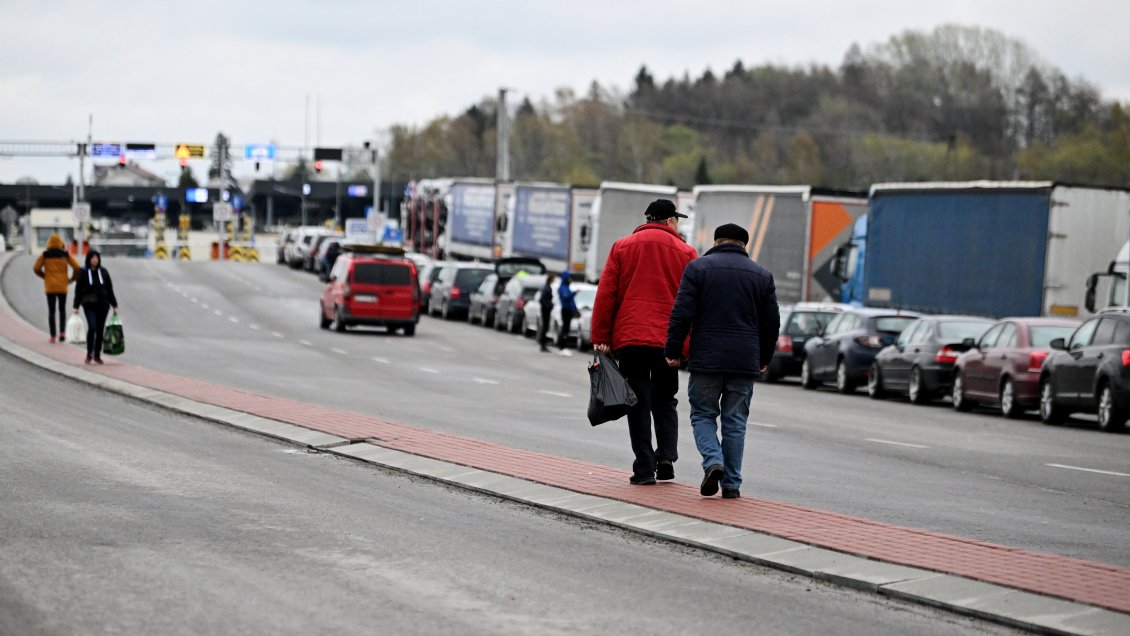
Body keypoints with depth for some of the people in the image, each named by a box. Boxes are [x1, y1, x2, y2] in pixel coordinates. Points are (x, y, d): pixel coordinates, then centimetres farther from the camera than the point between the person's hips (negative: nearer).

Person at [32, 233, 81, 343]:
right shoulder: (65, 254, 0)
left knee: (51, 311, 5)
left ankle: (53, 336, -1)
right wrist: (71, 279, 10)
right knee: (62, 310, 14)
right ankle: (62, 332, -4)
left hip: (50, 287, 0)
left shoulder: (45, 255, -1)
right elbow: (76, 267, -4)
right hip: (62, 286, 0)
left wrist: (44, 276, 14)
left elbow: (36, 268, -2)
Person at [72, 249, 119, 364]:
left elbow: (110, 290, 9)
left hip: (102, 304, 3)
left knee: (100, 330, 4)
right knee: (92, 327, -19)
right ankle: (89, 354, -6)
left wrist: (114, 305, 7)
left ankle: (97, 355, 15)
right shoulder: (83, 273, -1)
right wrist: (76, 306, -5)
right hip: (89, 305, -3)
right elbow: (78, 290, 0)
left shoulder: (103, 272, 6)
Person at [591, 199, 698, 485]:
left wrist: (601, 337, 3)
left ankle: (644, 467, -3)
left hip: (630, 336, 0)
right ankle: (666, 456, -1)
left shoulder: (622, 247, 7)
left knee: (639, 402, 2)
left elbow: (605, 294, 2)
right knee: (664, 400, 15)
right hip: (668, 340, 0)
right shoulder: (686, 252, 6)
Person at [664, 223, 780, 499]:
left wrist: (672, 351, 2)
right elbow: (771, 322, 11)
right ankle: (731, 484, 6)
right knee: (735, 422, 8)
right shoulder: (762, 275, 9)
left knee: (703, 415, 10)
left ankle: (713, 461, -14)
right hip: (745, 362, 2)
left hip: (706, 359, -2)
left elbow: (682, 313, -6)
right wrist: (763, 359, 22)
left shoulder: (698, 267, 0)